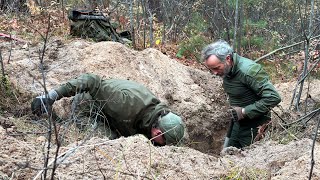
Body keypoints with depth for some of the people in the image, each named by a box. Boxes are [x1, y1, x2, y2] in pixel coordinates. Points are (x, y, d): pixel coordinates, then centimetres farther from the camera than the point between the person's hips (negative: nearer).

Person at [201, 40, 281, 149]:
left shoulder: (248, 71, -27)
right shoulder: (226, 70, -1)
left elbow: (273, 98, -30)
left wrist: (244, 112, -27)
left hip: (253, 127, -8)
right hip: (238, 123, 8)